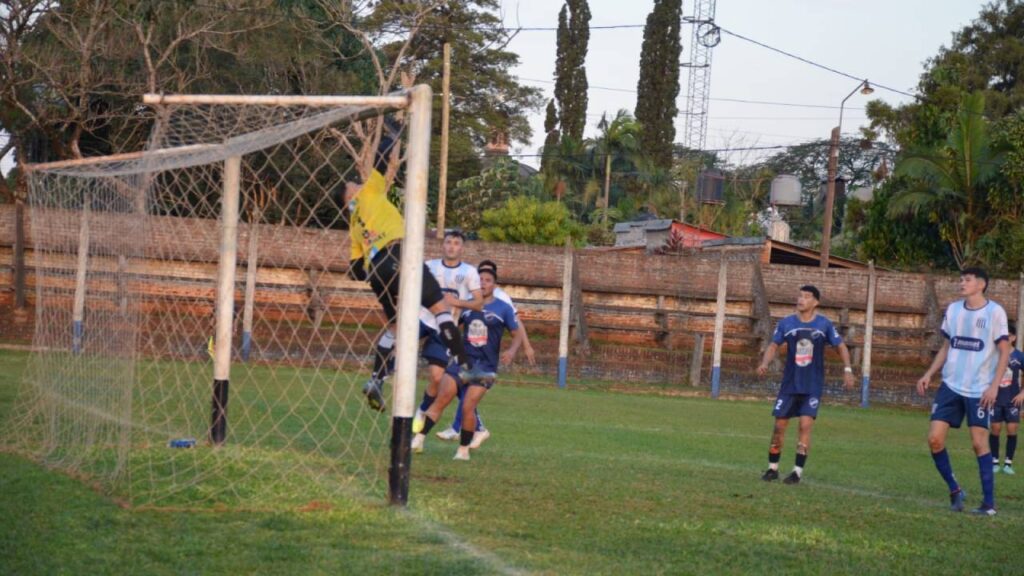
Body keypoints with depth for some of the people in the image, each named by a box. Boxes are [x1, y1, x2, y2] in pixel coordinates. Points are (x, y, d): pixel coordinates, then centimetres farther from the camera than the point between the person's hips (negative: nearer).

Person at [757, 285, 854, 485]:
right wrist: (765, 363, -14)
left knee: (805, 425, -13)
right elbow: (774, 345, 5)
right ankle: (772, 468, 16)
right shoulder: (786, 323, -2)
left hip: (813, 386, -2)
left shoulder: (824, 324, -4)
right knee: (780, 425, 1)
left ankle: (798, 471, -7)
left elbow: (841, 346, 4)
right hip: (790, 384, 2)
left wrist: (847, 369, -9)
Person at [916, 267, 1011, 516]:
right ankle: (954, 490, 12)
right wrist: (929, 374, 7)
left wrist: (994, 385, -14)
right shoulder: (953, 309, 9)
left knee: (979, 442, -8)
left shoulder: (995, 312, -6)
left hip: (979, 390, -5)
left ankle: (989, 503, -1)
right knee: (934, 438, -4)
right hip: (951, 386, 5)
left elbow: (1004, 351, -5)